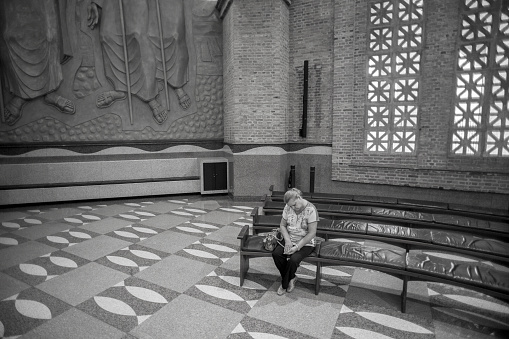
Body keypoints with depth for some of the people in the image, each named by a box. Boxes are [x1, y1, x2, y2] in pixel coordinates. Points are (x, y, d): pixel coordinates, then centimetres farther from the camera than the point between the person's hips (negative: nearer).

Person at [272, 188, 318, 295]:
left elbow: (312, 233, -19)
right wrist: (287, 241, -12)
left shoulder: (311, 210, -19)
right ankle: (291, 278, 3)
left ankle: (284, 284, 0)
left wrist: (297, 247, -22)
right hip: (290, 240, 5)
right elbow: (282, 225, 5)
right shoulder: (288, 207, -2)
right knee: (276, 254, -21)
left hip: (306, 243, -5)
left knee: (293, 259, -29)